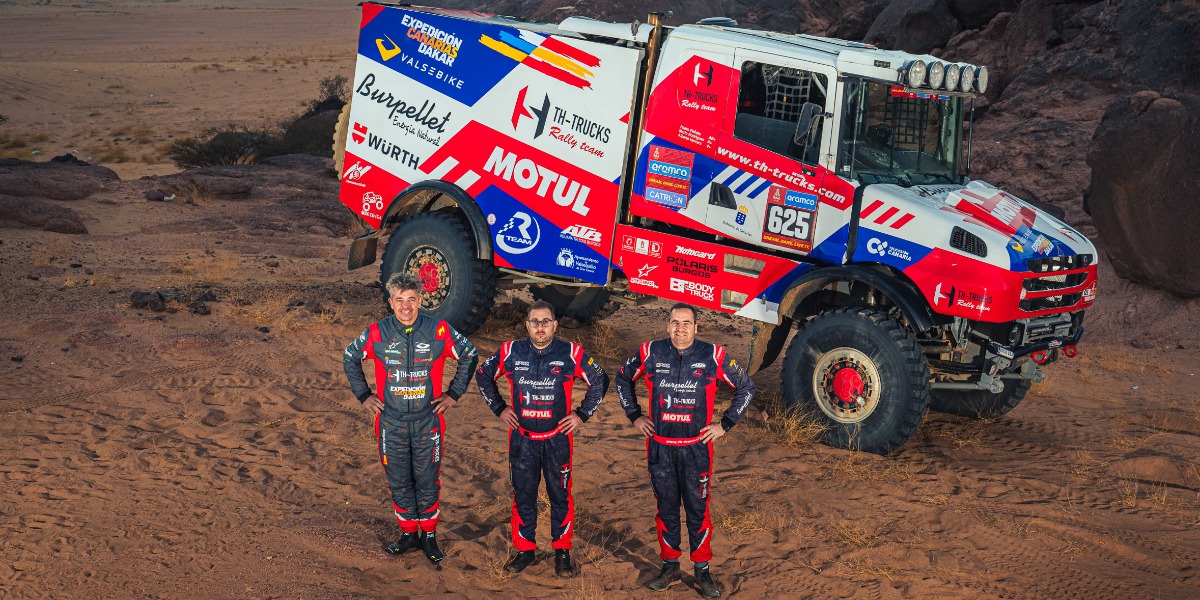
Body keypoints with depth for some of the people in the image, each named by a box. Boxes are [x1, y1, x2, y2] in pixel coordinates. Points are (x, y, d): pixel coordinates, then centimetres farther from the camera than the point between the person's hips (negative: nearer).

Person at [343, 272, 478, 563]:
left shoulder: (439, 331, -7)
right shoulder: (377, 334, -5)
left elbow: (469, 355, 6)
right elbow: (350, 359, 12)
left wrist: (454, 393, 4)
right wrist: (364, 395, 9)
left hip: (428, 420, -1)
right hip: (391, 422, 1)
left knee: (427, 480, 5)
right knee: (399, 481, 10)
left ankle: (429, 535, 19)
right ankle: (408, 533, 25)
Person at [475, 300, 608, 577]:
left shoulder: (571, 354, -7)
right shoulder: (510, 352, -3)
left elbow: (600, 381, 5)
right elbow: (483, 375, 14)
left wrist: (582, 414, 2)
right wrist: (499, 408, 9)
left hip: (558, 438, -1)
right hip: (522, 438, 2)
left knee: (560, 495, 5)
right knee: (522, 495, 9)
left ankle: (562, 551, 17)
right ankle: (525, 550, 21)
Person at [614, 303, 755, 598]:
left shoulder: (713, 356, -5)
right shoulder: (650, 353, -1)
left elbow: (746, 387, 6)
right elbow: (623, 379, 17)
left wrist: (725, 424, 2)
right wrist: (634, 416, 11)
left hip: (697, 447, -2)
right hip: (660, 446, 2)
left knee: (697, 509, 2)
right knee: (666, 507, 11)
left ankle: (702, 569, 13)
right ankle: (669, 566, 22)